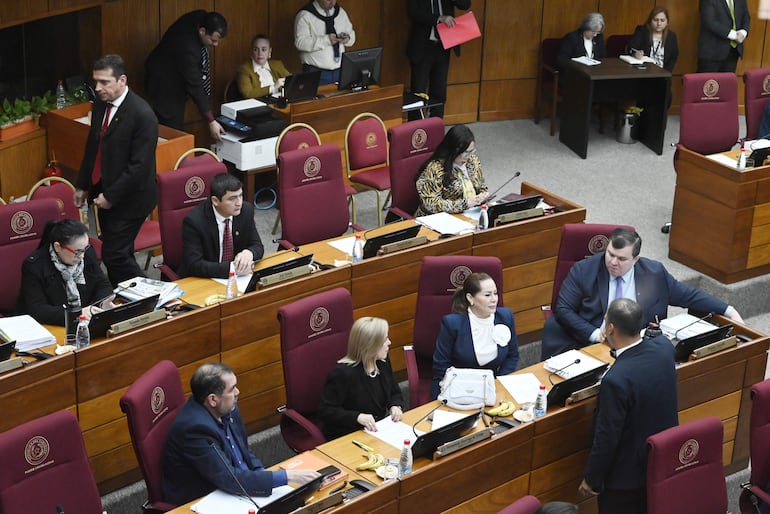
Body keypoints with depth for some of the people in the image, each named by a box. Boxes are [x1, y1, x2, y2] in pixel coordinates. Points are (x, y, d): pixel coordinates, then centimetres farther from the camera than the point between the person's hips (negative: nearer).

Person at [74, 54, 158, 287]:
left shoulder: (142, 115, -22)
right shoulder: (100, 102, 3)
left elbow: (140, 165, -22)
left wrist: (111, 196, -18)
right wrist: (83, 185, 16)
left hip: (129, 198, -8)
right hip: (103, 191, 8)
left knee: (114, 255, -7)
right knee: (118, 254, 16)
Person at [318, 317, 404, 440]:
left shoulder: (383, 362, 4)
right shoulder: (342, 373, -20)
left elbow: (395, 392, 20)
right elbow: (326, 410, -17)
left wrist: (396, 406, -4)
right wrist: (357, 417, -29)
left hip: (381, 429, 7)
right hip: (346, 437, -7)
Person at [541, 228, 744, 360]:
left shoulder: (654, 273, 6)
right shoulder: (583, 270, 0)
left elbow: (687, 295, 15)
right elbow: (562, 309, -1)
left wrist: (728, 311, 9)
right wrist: (593, 333, -14)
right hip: (591, 346, -1)